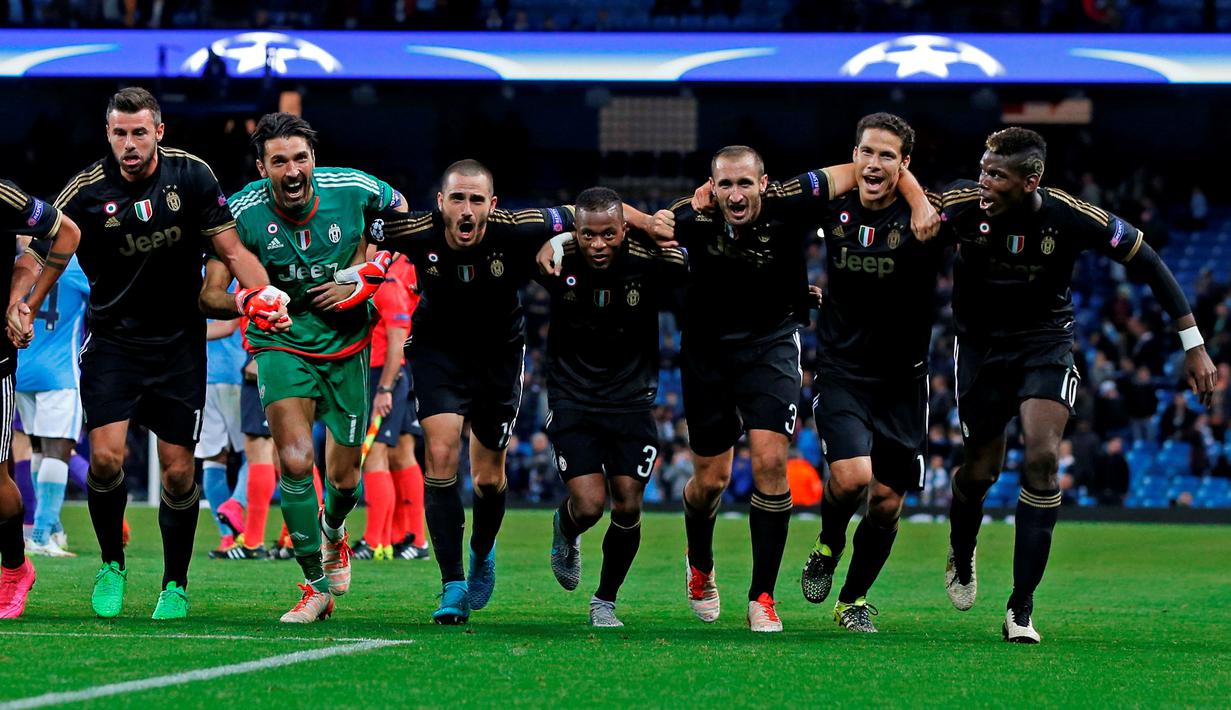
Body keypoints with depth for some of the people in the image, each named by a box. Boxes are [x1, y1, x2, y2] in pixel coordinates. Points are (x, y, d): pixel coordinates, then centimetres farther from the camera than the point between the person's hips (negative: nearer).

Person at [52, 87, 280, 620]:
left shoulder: (192, 175, -6)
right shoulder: (86, 192, -10)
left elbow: (231, 250, -1)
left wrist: (262, 295, -19)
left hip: (179, 341, 1)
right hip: (112, 339, -1)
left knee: (178, 471, 1)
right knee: (106, 456, -16)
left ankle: (175, 585, 17)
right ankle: (111, 565, 8)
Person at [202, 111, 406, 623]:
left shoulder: (350, 189, -15)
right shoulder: (243, 213, -19)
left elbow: (399, 209, 8)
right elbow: (208, 295, -18)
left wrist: (366, 273, -6)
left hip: (347, 343, 2)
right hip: (281, 343, -2)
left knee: (344, 476, 9)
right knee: (295, 461, -21)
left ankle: (333, 530, 47)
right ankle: (316, 585, -6)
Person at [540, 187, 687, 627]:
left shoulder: (649, 264, -17)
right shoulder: (556, 259, -17)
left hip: (631, 397, 1)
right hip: (572, 397, -1)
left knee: (628, 508, -4)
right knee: (589, 507, -13)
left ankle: (604, 603, 20)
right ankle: (565, 530, 26)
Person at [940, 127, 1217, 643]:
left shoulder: (1071, 217, -22)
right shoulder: (960, 205, -21)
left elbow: (1147, 263, -11)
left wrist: (1193, 345, -9)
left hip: (1046, 343, -1)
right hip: (981, 344, 1)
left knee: (1042, 457, -19)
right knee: (980, 469, 6)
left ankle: (1021, 609, -13)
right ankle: (961, 559, 43)